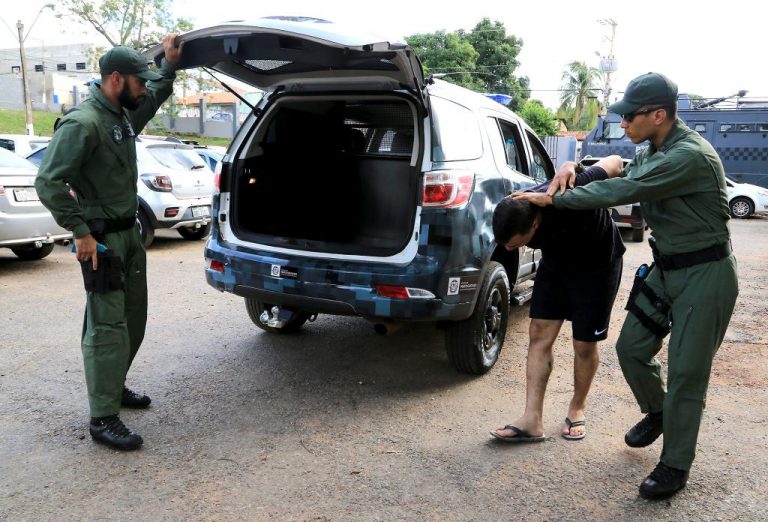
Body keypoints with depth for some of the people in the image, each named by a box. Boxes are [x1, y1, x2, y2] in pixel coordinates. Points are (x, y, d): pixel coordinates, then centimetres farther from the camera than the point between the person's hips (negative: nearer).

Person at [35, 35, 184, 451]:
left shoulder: (125, 115, 10)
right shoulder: (82, 123, -18)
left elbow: (156, 96, 33)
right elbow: (49, 182, -22)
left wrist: (169, 63, 21)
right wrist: (81, 233, -21)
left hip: (129, 233, 9)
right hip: (102, 240, -9)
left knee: (133, 319, 16)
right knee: (107, 327, -7)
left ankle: (113, 386, 33)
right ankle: (103, 418, 1)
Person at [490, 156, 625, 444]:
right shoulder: (517, 218, -25)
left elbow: (614, 161, -22)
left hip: (598, 266, -4)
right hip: (556, 264, 4)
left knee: (584, 345, 3)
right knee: (539, 335, -4)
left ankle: (577, 408, 27)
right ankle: (532, 420, 0)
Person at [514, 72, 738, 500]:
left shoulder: (690, 156, -25)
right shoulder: (656, 150, 5)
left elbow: (622, 191, -29)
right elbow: (620, 173, 19)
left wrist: (554, 198, -21)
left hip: (705, 274, -8)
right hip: (666, 268, 9)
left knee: (686, 372, -2)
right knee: (632, 348, 11)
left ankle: (676, 465, 14)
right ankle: (657, 413, 38)